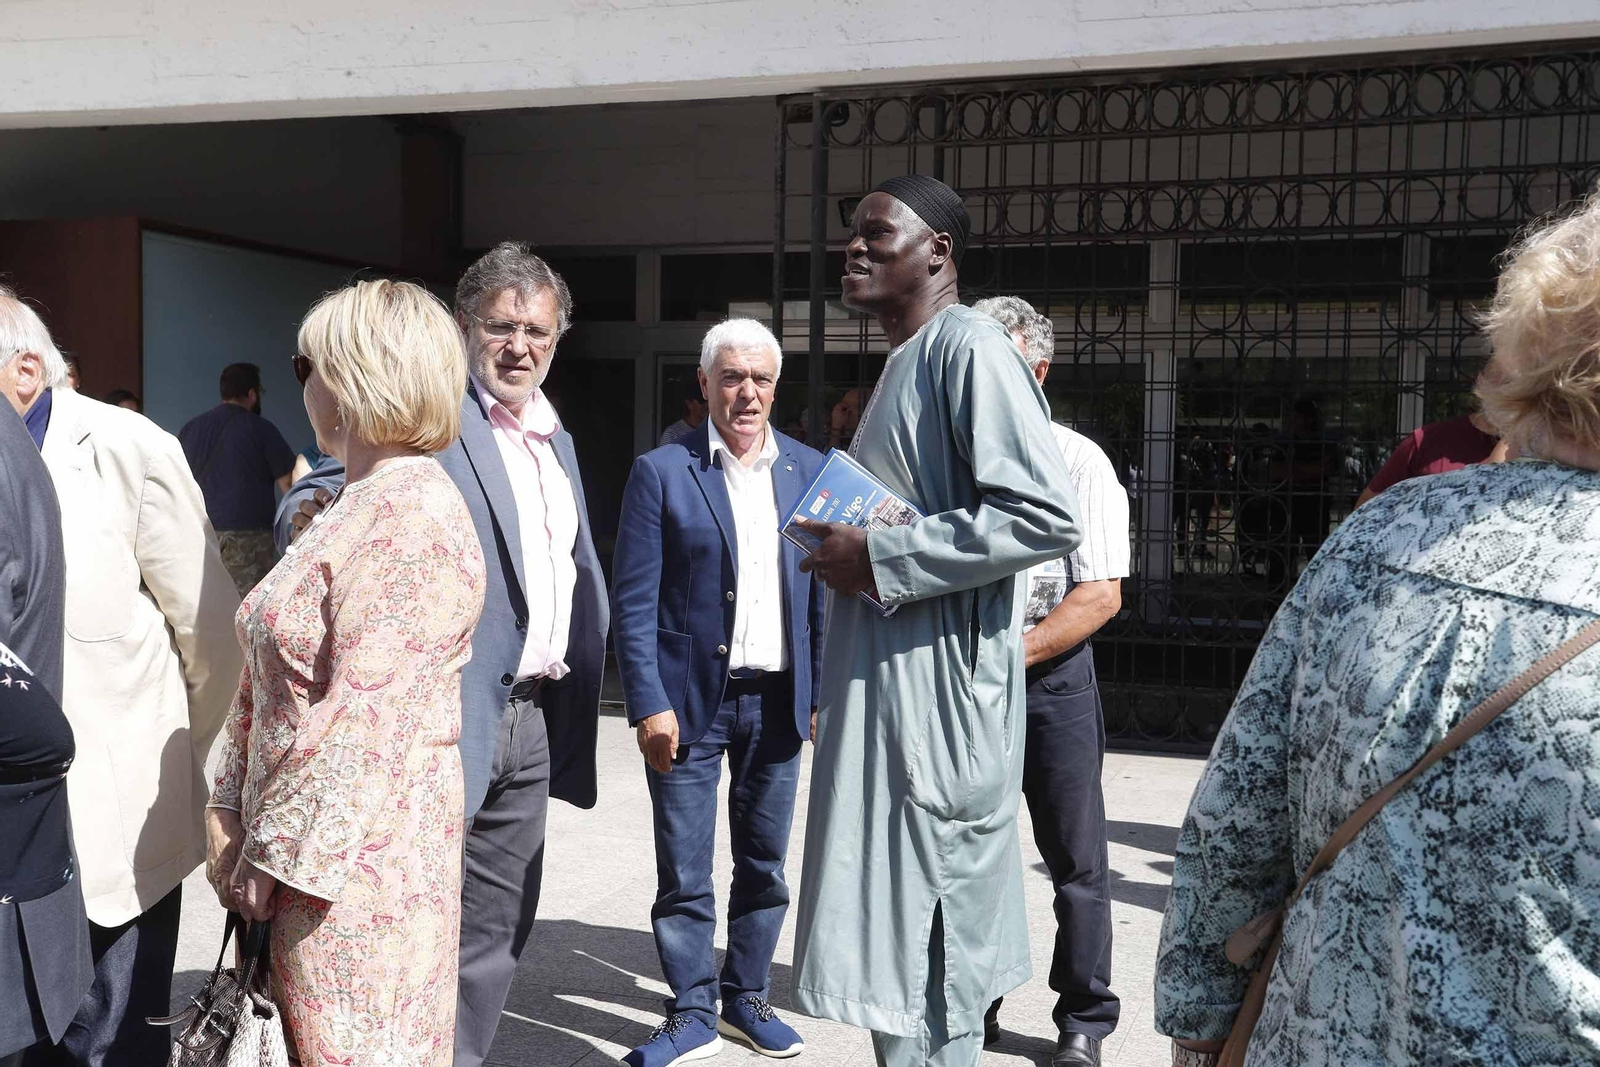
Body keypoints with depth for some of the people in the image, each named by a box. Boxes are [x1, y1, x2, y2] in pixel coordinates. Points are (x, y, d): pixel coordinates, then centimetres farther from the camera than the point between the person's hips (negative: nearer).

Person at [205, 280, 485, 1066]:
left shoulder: (410, 516, -18)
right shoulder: (347, 507, 13)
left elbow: (364, 719, -22)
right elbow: (268, 678, 13)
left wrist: (278, 851, -16)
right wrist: (232, 810, 7)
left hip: (357, 863, -9)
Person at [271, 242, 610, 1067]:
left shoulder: (558, 442, 16)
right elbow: (328, 490, -18)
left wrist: (582, 676, 14)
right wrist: (313, 508, -40)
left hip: (532, 723, 8)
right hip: (450, 719, -7)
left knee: (494, 934, 17)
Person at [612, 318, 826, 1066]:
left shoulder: (810, 471, 6)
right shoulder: (661, 471, -3)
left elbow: (826, 591, 7)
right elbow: (633, 601, -6)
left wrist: (827, 692, 1)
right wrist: (648, 704, -12)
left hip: (777, 701, 3)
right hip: (691, 699, -3)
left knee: (764, 864, 13)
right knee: (684, 875, 4)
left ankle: (746, 998, 29)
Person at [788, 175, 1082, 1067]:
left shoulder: (971, 347, -12)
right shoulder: (907, 360, 18)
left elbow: (1047, 516, -23)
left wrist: (880, 558, -19)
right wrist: (845, 543, 14)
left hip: (938, 687, -10)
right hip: (885, 687, 10)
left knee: (925, 949, -3)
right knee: (893, 921, 17)